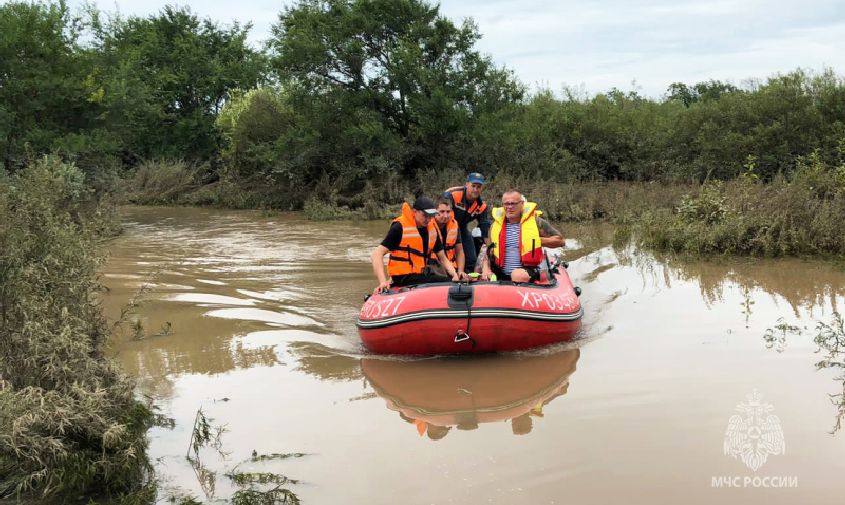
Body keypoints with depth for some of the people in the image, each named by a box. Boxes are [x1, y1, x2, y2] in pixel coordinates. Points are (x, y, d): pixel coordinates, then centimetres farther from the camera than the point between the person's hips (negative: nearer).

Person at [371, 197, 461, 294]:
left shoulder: (432, 228, 10)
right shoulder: (400, 227, -11)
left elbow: (442, 258, 16)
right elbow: (376, 255, -15)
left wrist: (454, 275, -4)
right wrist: (383, 282, -28)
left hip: (422, 275, 7)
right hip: (404, 278, -7)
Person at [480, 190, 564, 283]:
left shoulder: (535, 221, 2)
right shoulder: (495, 225, 12)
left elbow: (560, 240, 6)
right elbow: (488, 253, 17)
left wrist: (538, 240, -6)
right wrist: (486, 269, -3)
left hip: (529, 271, -4)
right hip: (501, 275, 4)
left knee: (519, 276, -37)